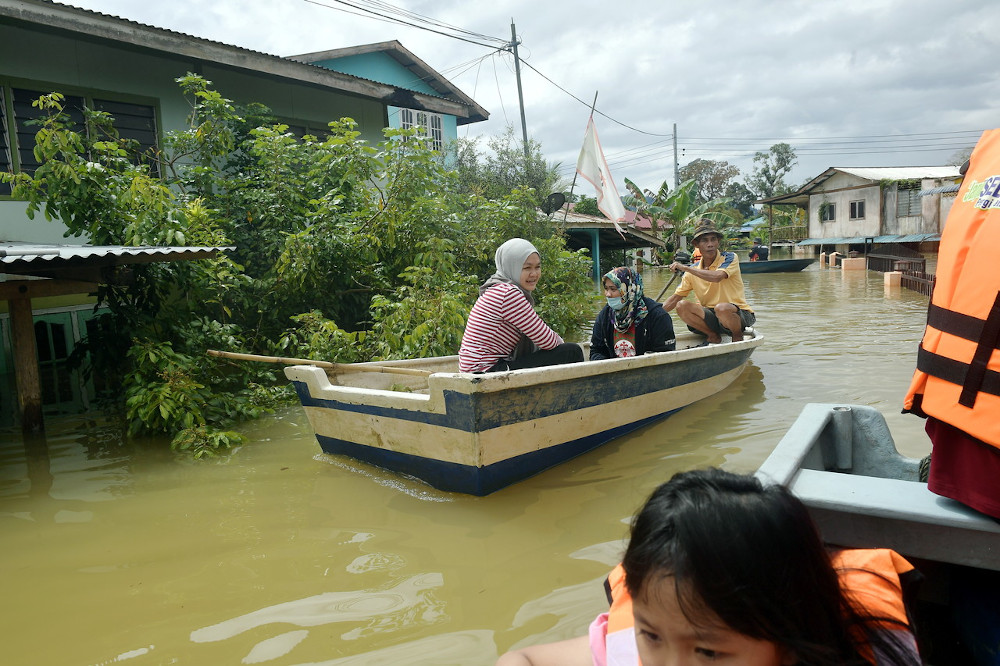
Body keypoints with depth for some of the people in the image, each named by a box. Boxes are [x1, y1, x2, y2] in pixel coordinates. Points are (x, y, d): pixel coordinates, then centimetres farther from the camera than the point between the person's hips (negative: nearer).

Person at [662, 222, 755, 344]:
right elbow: (675, 298, 5)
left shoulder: (730, 258, -7)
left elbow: (717, 277, -28)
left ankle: (738, 337, -6)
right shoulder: (693, 270, 5)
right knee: (681, 306, -19)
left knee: (721, 308, -38)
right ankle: (713, 336, -1)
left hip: (740, 315, -4)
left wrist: (685, 268, -21)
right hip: (711, 316, 4)